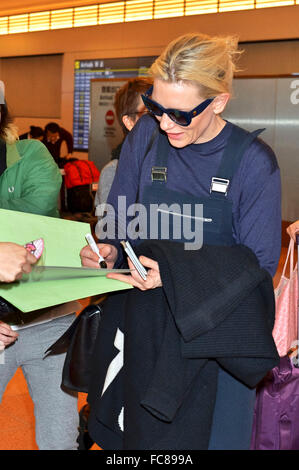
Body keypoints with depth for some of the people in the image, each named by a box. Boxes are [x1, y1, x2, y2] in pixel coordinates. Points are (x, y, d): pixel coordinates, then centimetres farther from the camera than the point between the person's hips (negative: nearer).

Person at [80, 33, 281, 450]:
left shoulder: (253, 161, -14)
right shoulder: (147, 134, -4)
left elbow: (260, 266, -12)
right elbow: (119, 221, 7)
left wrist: (175, 274, -25)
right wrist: (109, 252, -15)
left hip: (214, 333, -3)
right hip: (141, 322, 3)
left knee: (210, 436, 11)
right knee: (135, 431, 15)